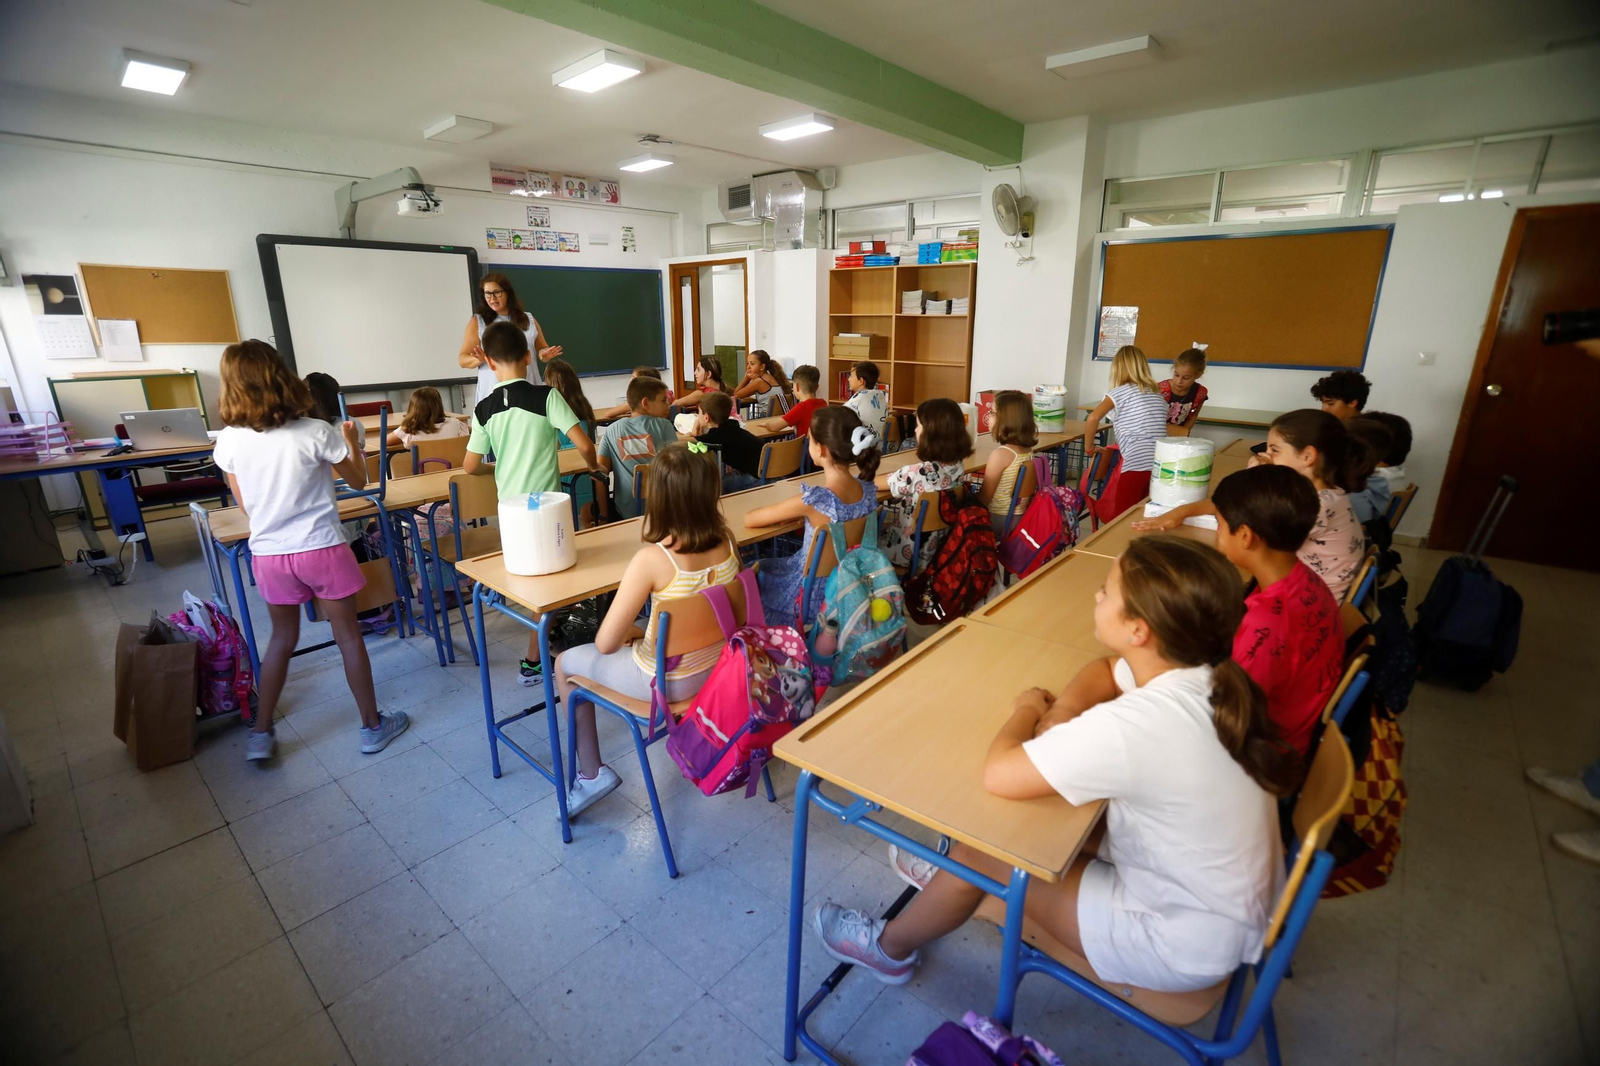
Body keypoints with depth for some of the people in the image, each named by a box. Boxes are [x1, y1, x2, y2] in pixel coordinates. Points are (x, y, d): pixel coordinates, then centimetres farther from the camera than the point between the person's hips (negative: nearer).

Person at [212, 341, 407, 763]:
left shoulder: (228, 441, -4)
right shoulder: (316, 432, -14)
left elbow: (245, 505, 7)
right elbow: (358, 480, 0)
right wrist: (351, 440, 15)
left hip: (268, 554, 3)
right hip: (321, 549, -3)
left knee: (282, 638, 21)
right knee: (348, 635, 9)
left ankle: (261, 733, 26)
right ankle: (372, 725, 19)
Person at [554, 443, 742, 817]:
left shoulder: (651, 559, -28)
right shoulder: (726, 542, -11)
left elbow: (605, 644, -22)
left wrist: (630, 631, 1)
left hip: (665, 680, -6)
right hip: (718, 666, 6)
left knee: (566, 664, 18)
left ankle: (592, 774, 22)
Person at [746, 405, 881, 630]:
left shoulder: (813, 500, -31)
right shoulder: (868, 489, -13)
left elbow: (749, 519, -17)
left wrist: (791, 515, 1)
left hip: (815, 592, -6)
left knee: (752, 574, 21)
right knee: (771, 566, 28)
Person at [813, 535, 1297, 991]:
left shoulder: (1135, 726, -38)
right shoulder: (1204, 673, -12)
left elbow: (998, 773, -30)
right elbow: (1102, 671, 7)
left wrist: (1027, 710, -12)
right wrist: (1062, 711, -12)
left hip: (1185, 945, -7)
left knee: (980, 849, 2)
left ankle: (890, 948, 28)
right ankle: (954, 870, 38)